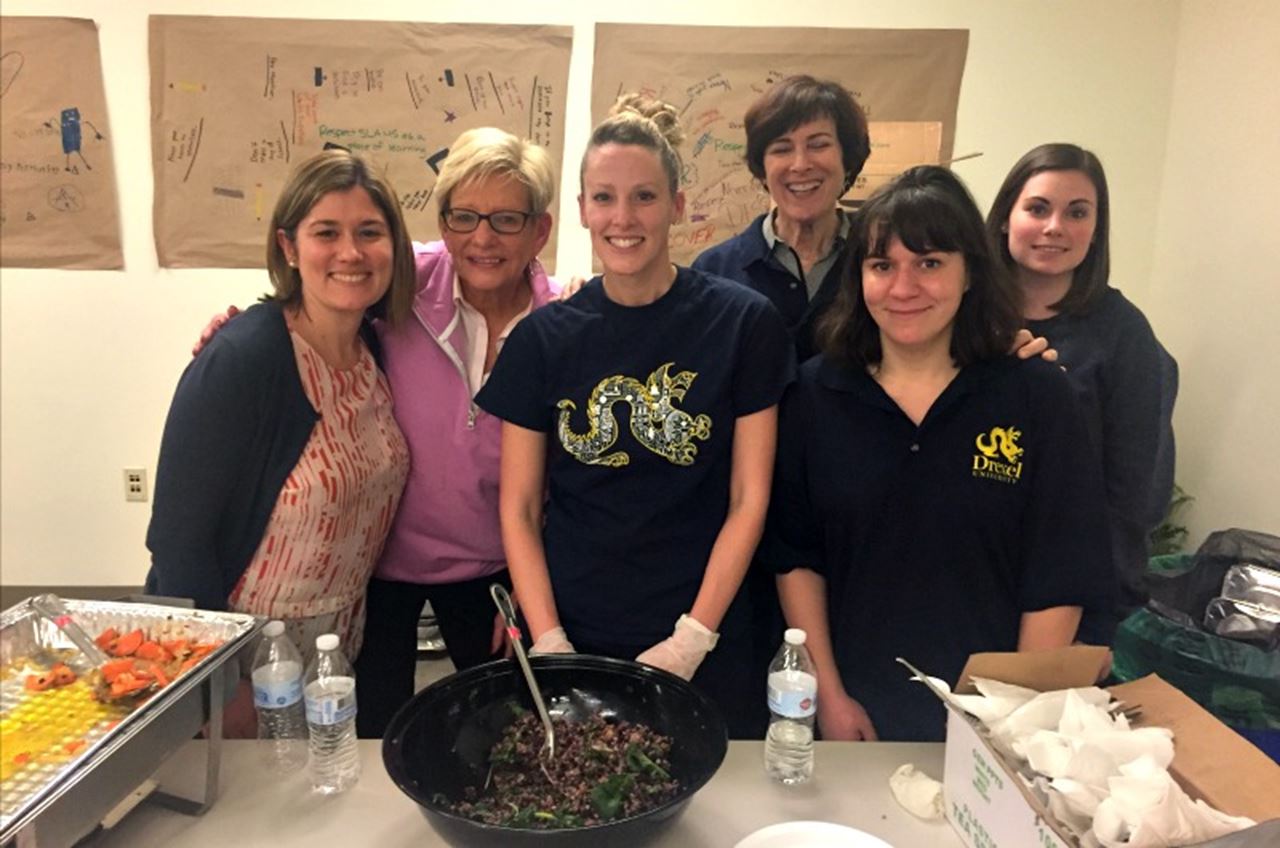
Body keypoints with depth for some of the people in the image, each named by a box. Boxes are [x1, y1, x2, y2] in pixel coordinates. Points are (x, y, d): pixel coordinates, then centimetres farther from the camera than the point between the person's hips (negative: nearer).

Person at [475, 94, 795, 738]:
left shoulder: (744, 323, -6)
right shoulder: (543, 338, -2)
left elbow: (749, 499, -5)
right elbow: (518, 507, 1)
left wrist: (691, 640, -9)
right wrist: (549, 642, -7)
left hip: (699, 649, -1)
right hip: (570, 640, 2)